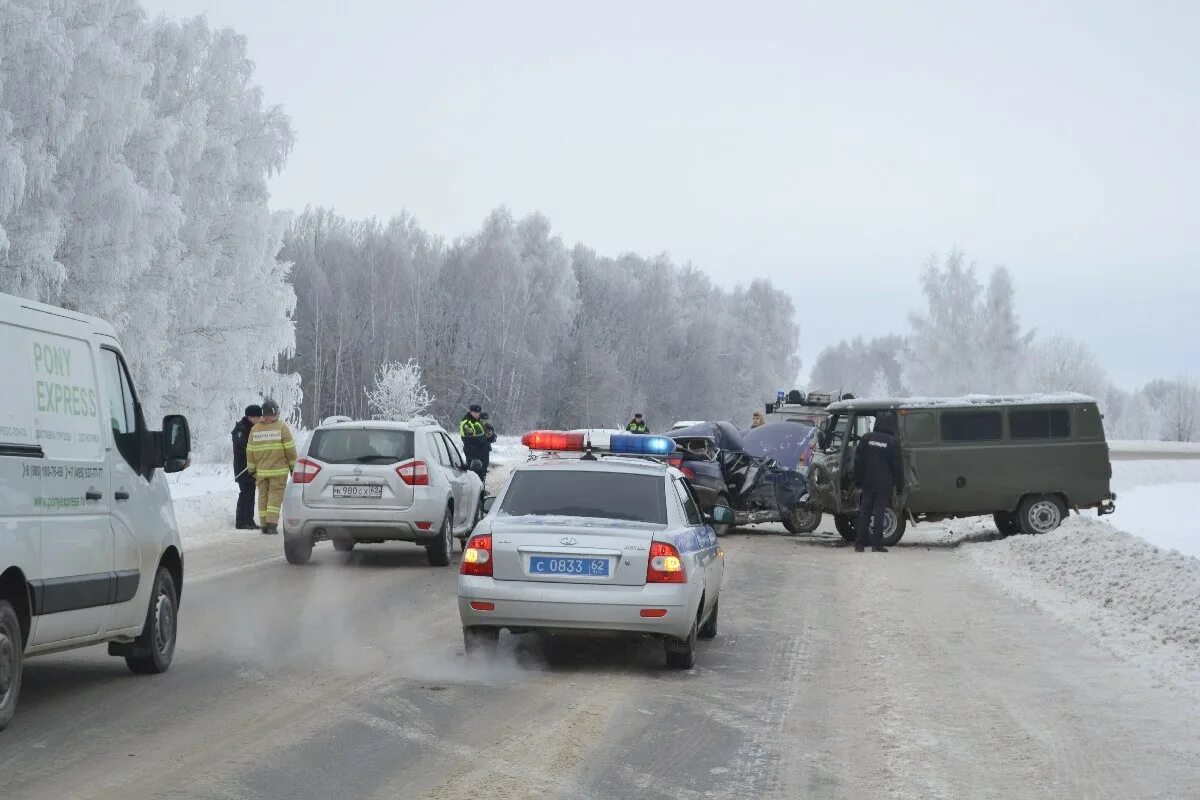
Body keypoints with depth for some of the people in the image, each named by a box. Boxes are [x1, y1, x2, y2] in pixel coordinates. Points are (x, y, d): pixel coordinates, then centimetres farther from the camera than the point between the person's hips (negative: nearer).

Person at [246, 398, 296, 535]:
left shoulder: (255, 429, 5)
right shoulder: (282, 427, -6)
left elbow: (250, 452, 7)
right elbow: (290, 449, -6)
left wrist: (252, 469, 16)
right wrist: (293, 467, 5)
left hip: (261, 471, 3)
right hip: (279, 470, -3)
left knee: (263, 495, 11)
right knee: (276, 495, -3)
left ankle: (264, 525, 10)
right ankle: (272, 524, -14)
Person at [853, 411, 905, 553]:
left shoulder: (867, 438, 1)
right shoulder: (893, 441, -8)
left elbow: (858, 461, 4)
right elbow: (898, 466, -4)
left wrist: (858, 480, 12)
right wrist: (900, 486, 3)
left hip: (868, 483, 3)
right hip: (884, 485, -3)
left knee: (865, 512, 7)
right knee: (879, 512, 0)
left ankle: (859, 544, 5)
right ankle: (877, 544, -4)